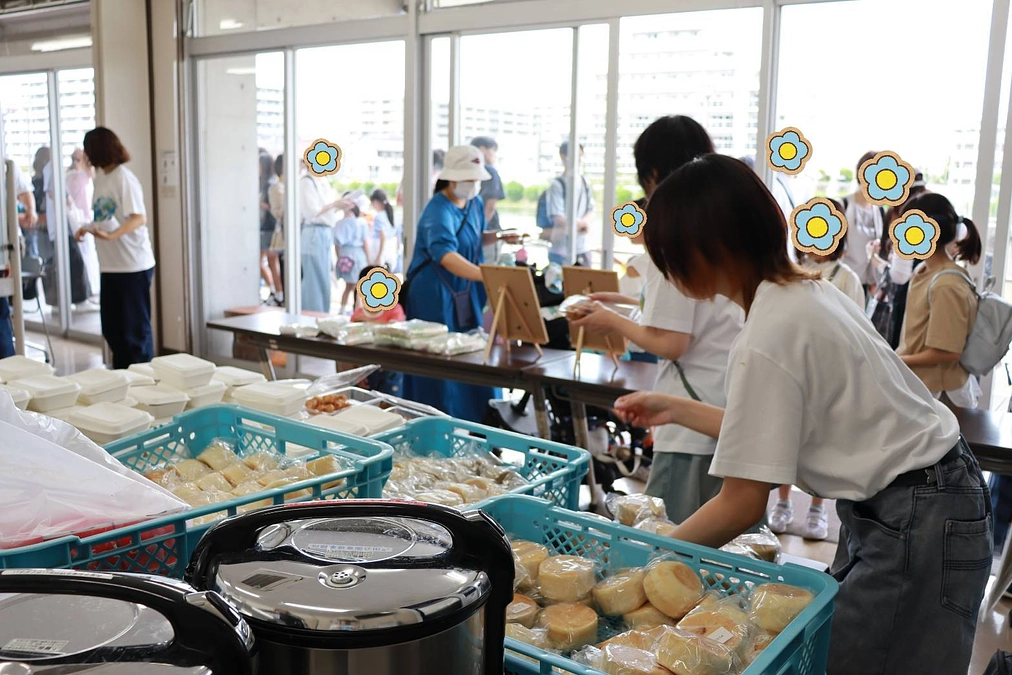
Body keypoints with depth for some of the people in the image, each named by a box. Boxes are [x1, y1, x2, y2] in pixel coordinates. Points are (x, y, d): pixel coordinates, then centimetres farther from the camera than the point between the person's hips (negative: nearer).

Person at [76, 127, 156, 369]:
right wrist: (88, 228, 8)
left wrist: (110, 235, -36)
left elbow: (139, 218, -24)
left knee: (136, 330, 0)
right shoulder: (101, 176, 12)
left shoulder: (124, 178, -14)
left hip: (133, 265, -9)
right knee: (112, 329, 14)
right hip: (111, 265, 9)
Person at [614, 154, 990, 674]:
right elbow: (775, 431, 11)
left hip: (914, 527, -9)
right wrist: (676, 410, 14)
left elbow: (743, 505, -18)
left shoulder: (767, 340, -24)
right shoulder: (805, 290, 4)